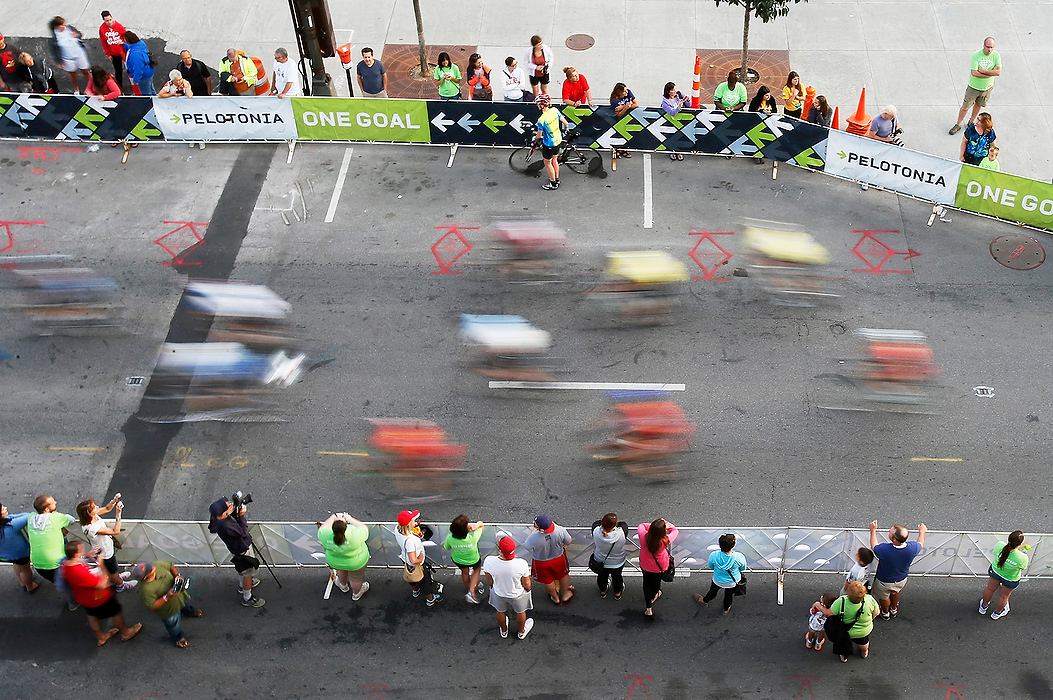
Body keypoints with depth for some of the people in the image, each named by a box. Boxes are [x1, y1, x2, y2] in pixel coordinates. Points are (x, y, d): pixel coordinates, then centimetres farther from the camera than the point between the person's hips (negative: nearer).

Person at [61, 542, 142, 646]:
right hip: (98, 599, -8)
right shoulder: (81, 573, -46)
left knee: (92, 616, 32)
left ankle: (101, 637, 55)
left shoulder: (65, 564, -20)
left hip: (84, 598, 8)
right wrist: (101, 565, -32)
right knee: (117, 612, 20)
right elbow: (102, 585, -36)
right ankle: (125, 633, 44)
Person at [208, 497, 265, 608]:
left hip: (238, 547, 9)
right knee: (249, 572, 13)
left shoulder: (216, 516, -19)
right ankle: (247, 598, 32)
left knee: (241, 567, 33)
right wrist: (242, 516, -29)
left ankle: (244, 585, 59)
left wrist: (238, 511, -23)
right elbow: (243, 532, -29)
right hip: (243, 550, -8)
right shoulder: (225, 526, -43)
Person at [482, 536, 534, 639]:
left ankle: (504, 631, 61)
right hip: (518, 595, -1)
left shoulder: (489, 561, -34)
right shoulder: (521, 564, -38)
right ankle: (522, 632, 59)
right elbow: (526, 583, -18)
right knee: (520, 612, 31)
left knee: (501, 611, 33)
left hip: (499, 593, 1)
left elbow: (489, 581, -13)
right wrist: (528, 589, 5)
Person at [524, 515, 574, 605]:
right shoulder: (560, 530, -34)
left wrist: (534, 530, -13)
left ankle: (556, 598, 54)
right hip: (559, 558, 1)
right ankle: (565, 595, 56)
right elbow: (568, 542, -12)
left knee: (548, 580, 29)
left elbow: (526, 547, -16)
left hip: (541, 563, -1)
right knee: (563, 575, 32)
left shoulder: (534, 538, -40)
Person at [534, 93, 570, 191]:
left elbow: (539, 135, -17)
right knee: (554, 160, 25)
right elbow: (566, 123, -3)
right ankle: (557, 179, 40)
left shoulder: (541, 120, -29)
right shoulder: (555, 110, -11)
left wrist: (535, 137, 7)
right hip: (558, 140, 7)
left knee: (547, 163, 14)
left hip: (549, 144, -7)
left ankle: (553, 184, 24)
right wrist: (565, 128, 21)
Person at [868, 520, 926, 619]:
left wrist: (873, 530, -4)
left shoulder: (884, 549, -42)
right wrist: (922, 532, 13)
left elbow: (874, 547, -17)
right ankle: (894, 609, 62)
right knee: (895, 592, 36)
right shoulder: (912, 548, -33)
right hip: (901, 580, 3)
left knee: (884, 597, 29)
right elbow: (920, 544, -6)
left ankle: (885, 613, 57)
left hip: (884, 582, -3)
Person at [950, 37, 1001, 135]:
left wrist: (983, 70, -26)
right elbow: (974, 73, -27)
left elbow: (998, 72, -19)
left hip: (987, 87, 3)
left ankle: (971, 121, 44)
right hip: (974, 87, -3)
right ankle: (958, 124, 24)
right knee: (965, 107, 6)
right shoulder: (976, 55, -21)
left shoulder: (996, 55, -13)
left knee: (978, 104, 22)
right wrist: (990, 73, -23)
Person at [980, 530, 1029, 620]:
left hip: (995, 571, 3)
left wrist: (1018, 548, -5)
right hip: (1011, 579, -2)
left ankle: (983, 607, 58)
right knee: (1004, 596, 28)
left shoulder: (999, 546, -34)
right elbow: (1023, 567, -16)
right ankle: (997, 613, 55)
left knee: (991, 588, 31)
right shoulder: (1022, 558, -40)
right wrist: (1021, 551, -6)